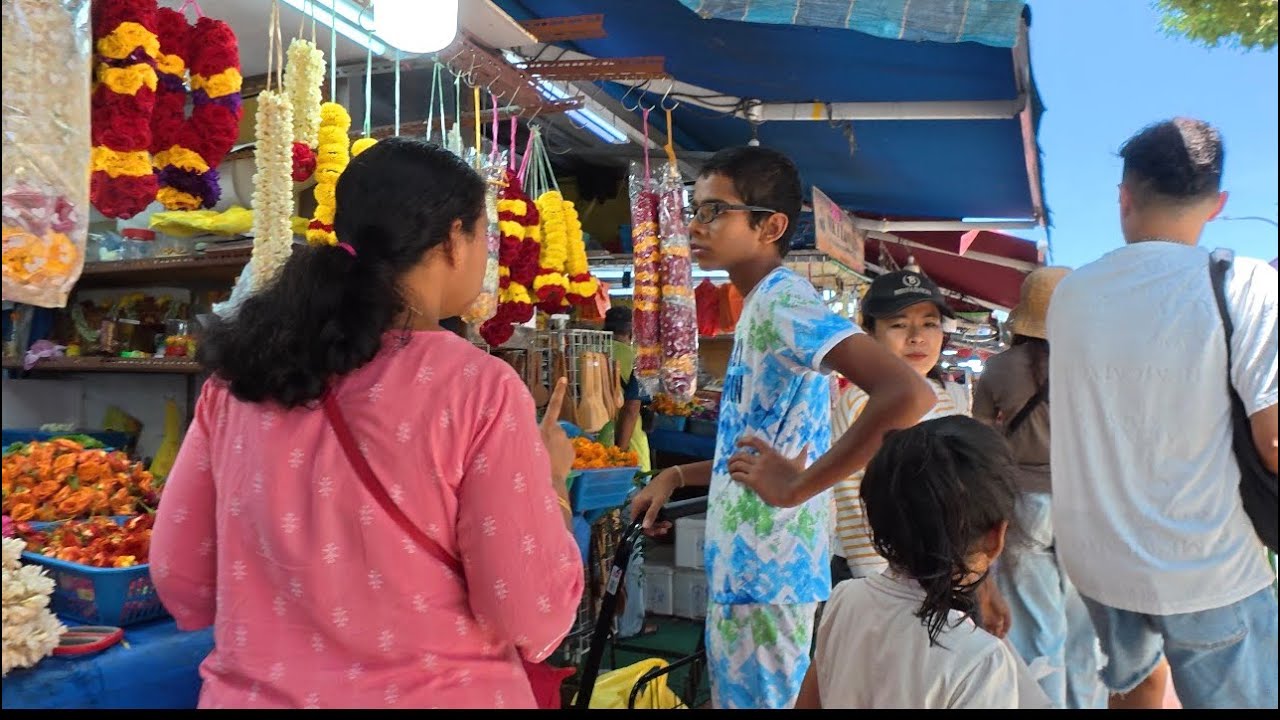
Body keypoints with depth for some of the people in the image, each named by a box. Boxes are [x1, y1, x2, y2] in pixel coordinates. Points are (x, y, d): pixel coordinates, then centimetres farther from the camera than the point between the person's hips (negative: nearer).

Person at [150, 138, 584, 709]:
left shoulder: (243, 372, -5)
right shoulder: (477, 386, -18)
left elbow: (179, 579, 3)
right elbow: (534, 620, -16)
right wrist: (550, 477, -2)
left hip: (248, 692, 4)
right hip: (429, 694, -4)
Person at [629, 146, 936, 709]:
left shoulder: (781, 300, -18)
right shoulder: (761, 305, 12)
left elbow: (908, 394, -33)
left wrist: (798, 488, -26)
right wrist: (676, 476, 14)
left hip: (768, 572, -10)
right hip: (744, 567, 10)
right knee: (738, 697, 21)